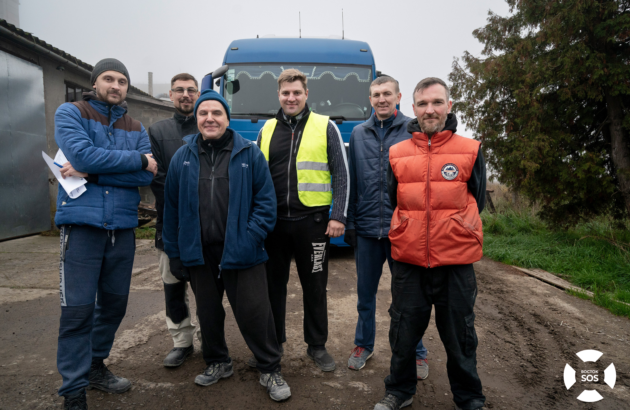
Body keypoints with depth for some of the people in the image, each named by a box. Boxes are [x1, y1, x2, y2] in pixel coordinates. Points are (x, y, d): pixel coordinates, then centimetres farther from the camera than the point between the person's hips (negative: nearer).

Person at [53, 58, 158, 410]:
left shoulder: (136, 128, 12)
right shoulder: (70, 113, 3)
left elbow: (147, 176, -3)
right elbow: (83, 154, -16)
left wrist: (92, 173, -12)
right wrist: (137, 160, -10)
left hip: (123, 226, 5)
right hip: (82, 223, -4)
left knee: (114, 303, 13)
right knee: (78, 309, -3)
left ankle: (95, 365, 34)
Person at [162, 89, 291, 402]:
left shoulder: (249, 154, -1)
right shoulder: (182, 158, 6)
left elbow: (266, 201, -3)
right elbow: (172, 208, 7)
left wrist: (251, 237, -13)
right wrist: (174, 253, 5)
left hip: (240, 253, -3)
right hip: (199, 254, 3)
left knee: (255, 313, 1)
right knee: (208, 313, 18)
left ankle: (270, 370, 21)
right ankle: (217, 363, 40)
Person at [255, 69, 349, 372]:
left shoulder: (326, 127, 1)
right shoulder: (267, 130, 11)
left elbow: (341, 174, -2)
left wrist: (338, 216, -9)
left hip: (311, 221, -3)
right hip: (273, 221, 3)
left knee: (315, 286, 9)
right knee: (273, 284, 13)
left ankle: (317, 346, 26)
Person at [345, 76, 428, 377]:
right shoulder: (358, 134, 9)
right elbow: (351, 181, 9)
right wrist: (350, 223, 5)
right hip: (366, 228, 3)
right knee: (365, 291, 15)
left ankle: (416, 352, 28)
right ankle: (363, 344, 34)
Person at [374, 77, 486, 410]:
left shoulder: (470, 151, 0)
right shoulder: (397, 154, 3)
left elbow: (477, 202, 8)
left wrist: (455, 232, 4)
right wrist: (405, 235, 4)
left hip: (455, 261, -1)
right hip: (407, 261, 2)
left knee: (459, 335, 12)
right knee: (403, 331, 14)